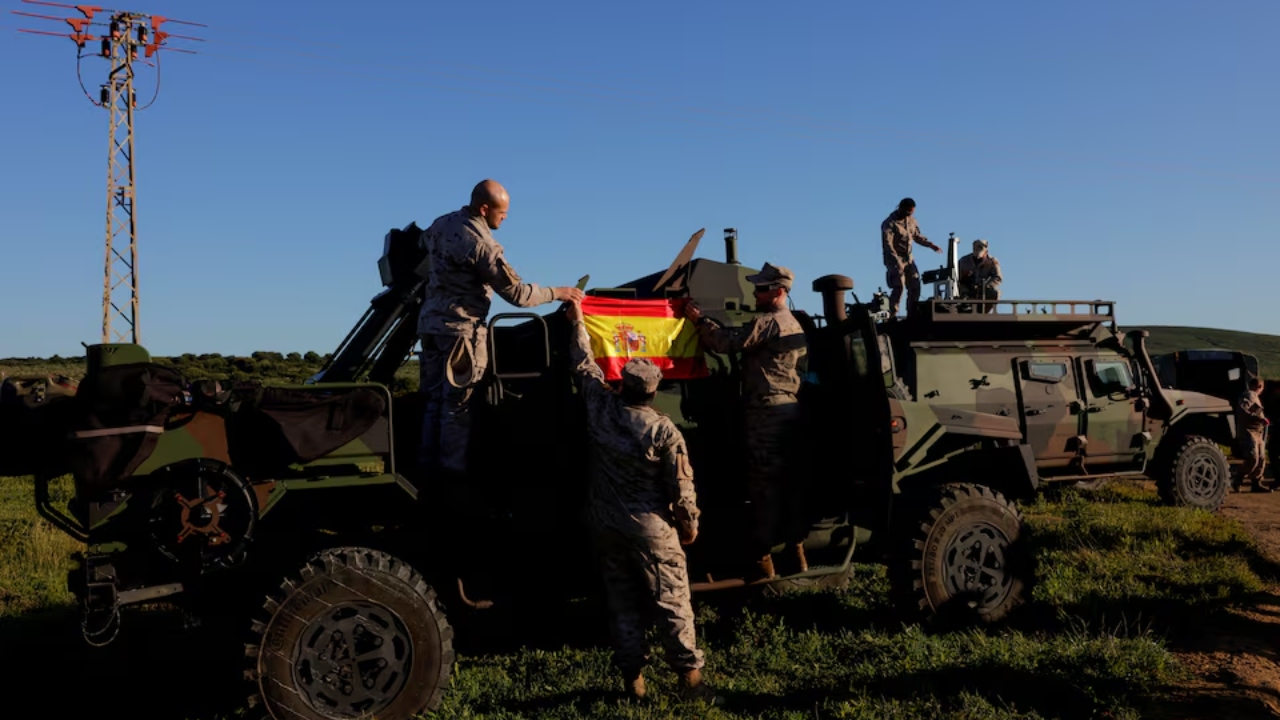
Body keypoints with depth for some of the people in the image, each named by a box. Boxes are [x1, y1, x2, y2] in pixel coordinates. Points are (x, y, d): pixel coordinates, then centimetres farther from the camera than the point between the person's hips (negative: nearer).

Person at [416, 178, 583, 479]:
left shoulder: (441, 224, 4)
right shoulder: (481, 243, -20)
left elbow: (423, 244, 27)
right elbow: (517, 293, -19)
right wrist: (556, 292, -8)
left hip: (430, 321, 8)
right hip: (461, 327, -8)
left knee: (435, 398, 15)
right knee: (457, 403, 0)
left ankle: (429, 462, 21)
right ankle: (452, 466, 6)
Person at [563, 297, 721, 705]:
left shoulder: (600, 407, -7)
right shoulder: (663, 430, -16)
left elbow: (584, 365, 10)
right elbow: (680, 486, -11)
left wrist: (578, 322, 23)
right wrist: (689, 523, 5)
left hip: (605, 526, 4)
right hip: (651, 529, -4)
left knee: (622, 604, 13)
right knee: (672, 603, 5)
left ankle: (632, 678, 15)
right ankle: (689, 676, 8)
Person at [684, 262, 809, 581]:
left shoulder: (767, 322, -12)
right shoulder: (794, 325, 20)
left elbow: (728, 342, -19)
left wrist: (700, 319, -9)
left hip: (766, 411, -10)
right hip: (789, 408, 10)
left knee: (763, 484, -7)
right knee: (787, 480, 12)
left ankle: (762, 557, -4)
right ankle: (796, 548, 16)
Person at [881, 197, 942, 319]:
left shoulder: (911, 220, 6)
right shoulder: (889, 223, -15)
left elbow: (917, 236, 18)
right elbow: (887, 245, -20)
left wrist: (931, 245, 5)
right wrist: (897, 262, -27)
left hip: (908, 258, 7)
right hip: (894, 259, -7)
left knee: (915, 287, 6)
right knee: (898, 287, -16)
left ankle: (911, 315, 16)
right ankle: (893, 316, -12)